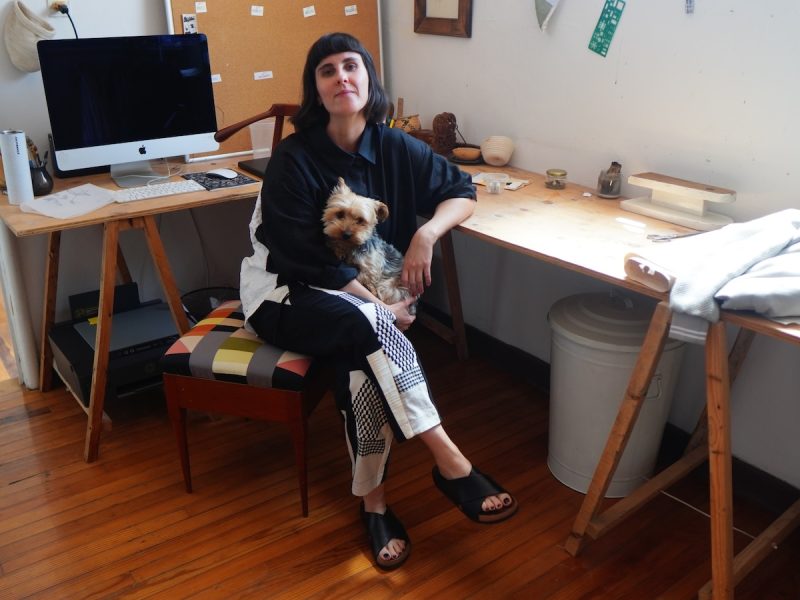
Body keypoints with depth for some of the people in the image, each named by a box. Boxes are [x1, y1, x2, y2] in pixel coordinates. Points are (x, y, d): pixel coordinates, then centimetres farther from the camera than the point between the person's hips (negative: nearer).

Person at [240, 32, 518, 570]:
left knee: (363, 351, -31)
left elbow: (463, 193, 5)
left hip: (359, 302, 4)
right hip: (288, 295, -3)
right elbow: (304, 260, -17)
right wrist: (380, 306, -20)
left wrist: (426, 233, -16)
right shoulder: (294, 159, -15)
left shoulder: (396, 147, -2)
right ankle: (451, 463, -31)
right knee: (367, 324, -34)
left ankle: (374, 500, -18)